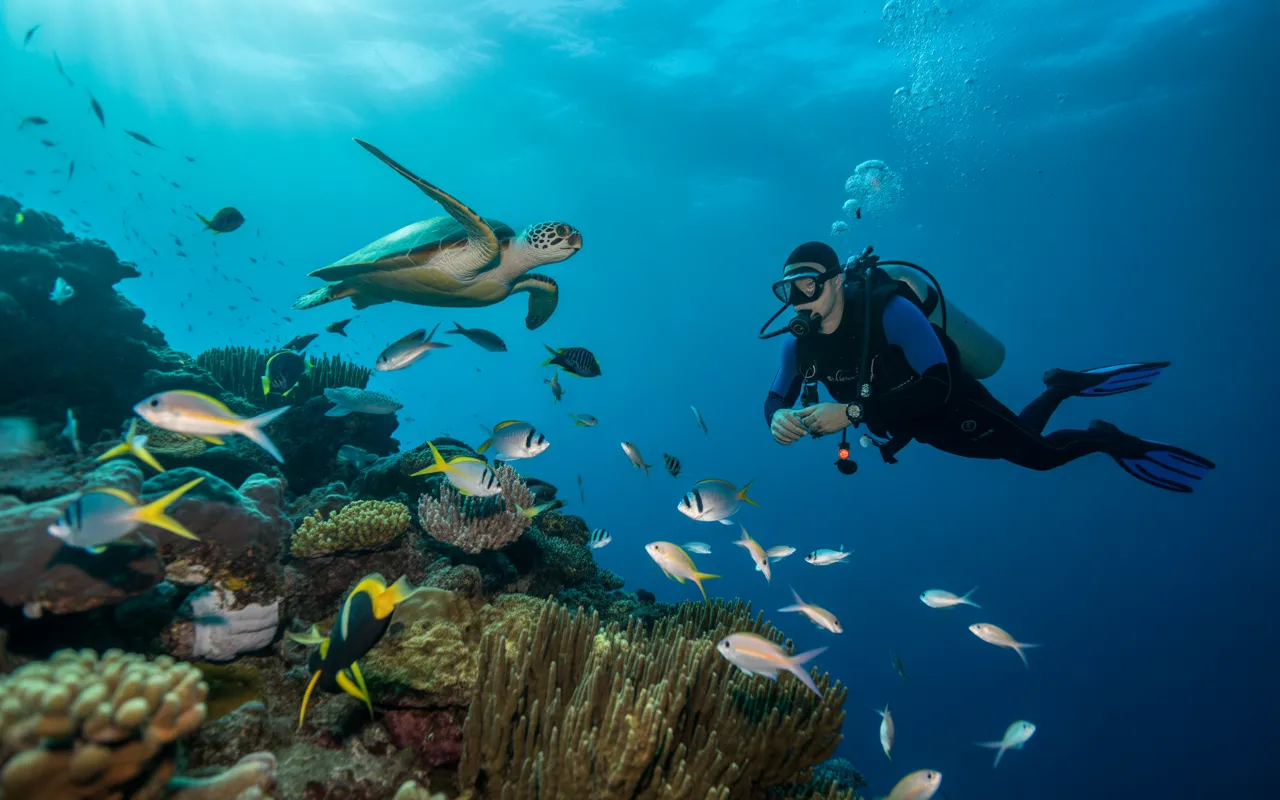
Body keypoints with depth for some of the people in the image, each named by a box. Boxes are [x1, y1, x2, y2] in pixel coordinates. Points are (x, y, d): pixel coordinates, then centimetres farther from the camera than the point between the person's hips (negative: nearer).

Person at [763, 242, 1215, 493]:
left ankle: (1105, 439, 37)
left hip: (953, 407, -6)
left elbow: (937, 386, -42)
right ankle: (1061, 388, 48)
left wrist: (853, 412, -46)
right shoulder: (799, 344, -19)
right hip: (910, 425, 6)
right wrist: (780, 418, -31)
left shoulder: (889, 310, -36)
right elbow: (776, 399, -6)